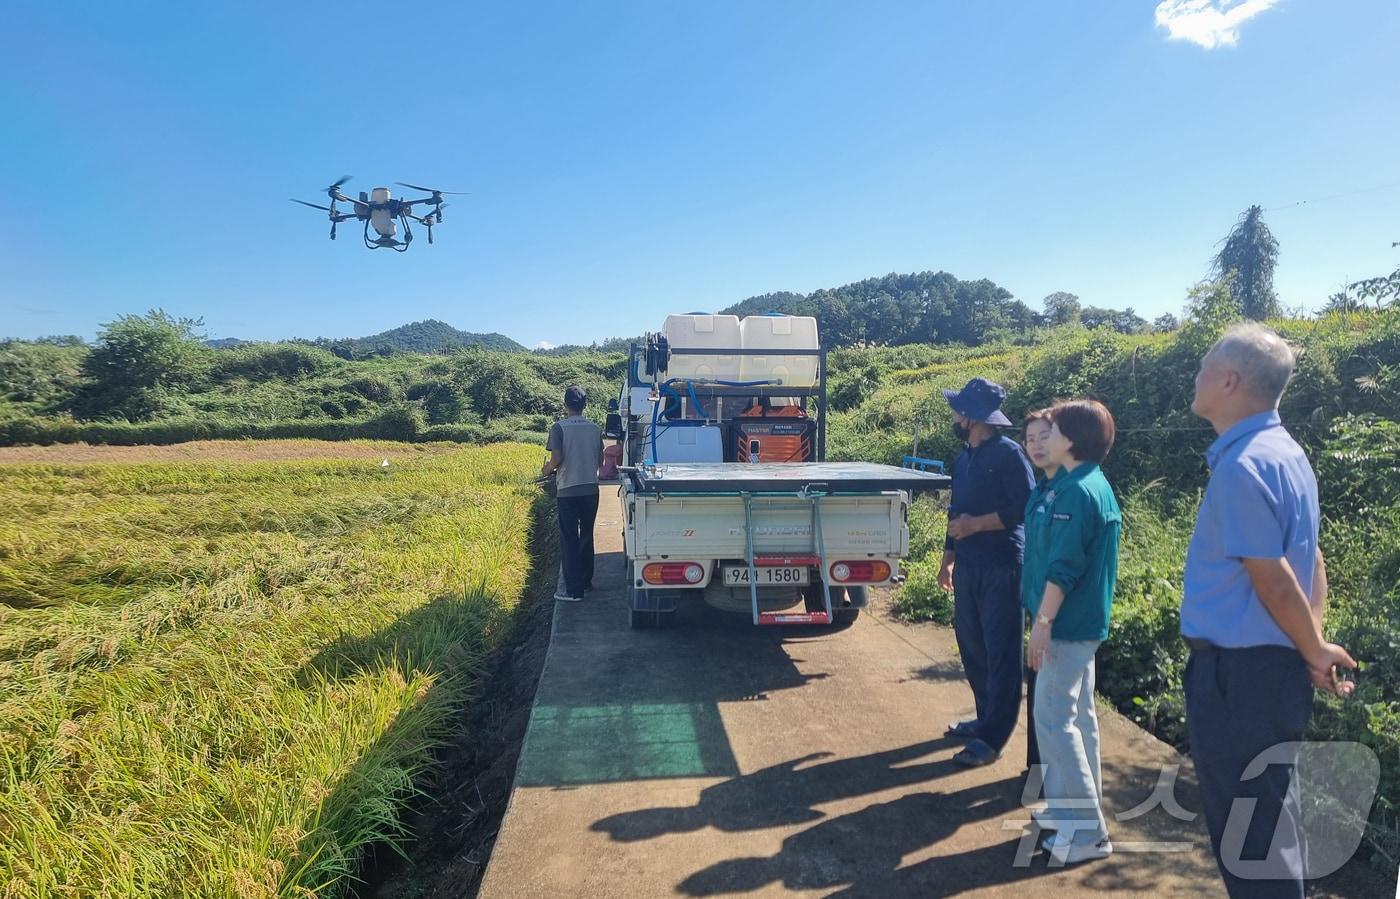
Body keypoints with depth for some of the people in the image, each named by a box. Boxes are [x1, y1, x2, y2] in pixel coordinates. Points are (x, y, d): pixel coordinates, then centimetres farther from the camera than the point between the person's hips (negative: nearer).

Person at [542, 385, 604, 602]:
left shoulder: (559, 427, -9)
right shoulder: (594, 428, 4)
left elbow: (556, 459, -15)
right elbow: (600, 461, 9)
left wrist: (546, 469, 6)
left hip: (567, 491, -4)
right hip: (590, 489, 4)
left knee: (569, 539, 1)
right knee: (586, 536, 17)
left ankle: (573, 590, 1)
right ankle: (586, 580, 27)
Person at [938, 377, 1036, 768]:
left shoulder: (1008, 453, -11)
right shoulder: (963, 460, 14)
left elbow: (1025, 508, -17)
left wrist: (978, 524, -16)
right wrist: (947, 559, 21)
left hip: (1001, 568, -8)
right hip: (968, 567, 9)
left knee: (1001, 652, -1)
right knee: (971, 645, 15)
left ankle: (992, 738, 5)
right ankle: (986, 718, 30)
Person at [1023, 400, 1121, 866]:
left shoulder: (1077, 492, -21)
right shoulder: (1080, 484, 11)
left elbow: (1063, 567, -23)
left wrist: (1043, 622, -21)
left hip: (1068, 624, -11)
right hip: (1080, 623, 11)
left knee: (1054, 719, -4)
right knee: (1077, 714, 18)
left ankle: (1085, 831, 4)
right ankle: (1077, 806, 31)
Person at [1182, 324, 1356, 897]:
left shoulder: (1241, 467, -22)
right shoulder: (1285, 452, 8)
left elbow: (1273, 581, -20)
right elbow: (1310, 561, 11)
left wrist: (1314, 652, -5)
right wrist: (1314, 647, 9)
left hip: (1237, 673, -9)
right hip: (1267, 667, 9)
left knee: (1248, 836, 6)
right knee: (1268, 825, 23)